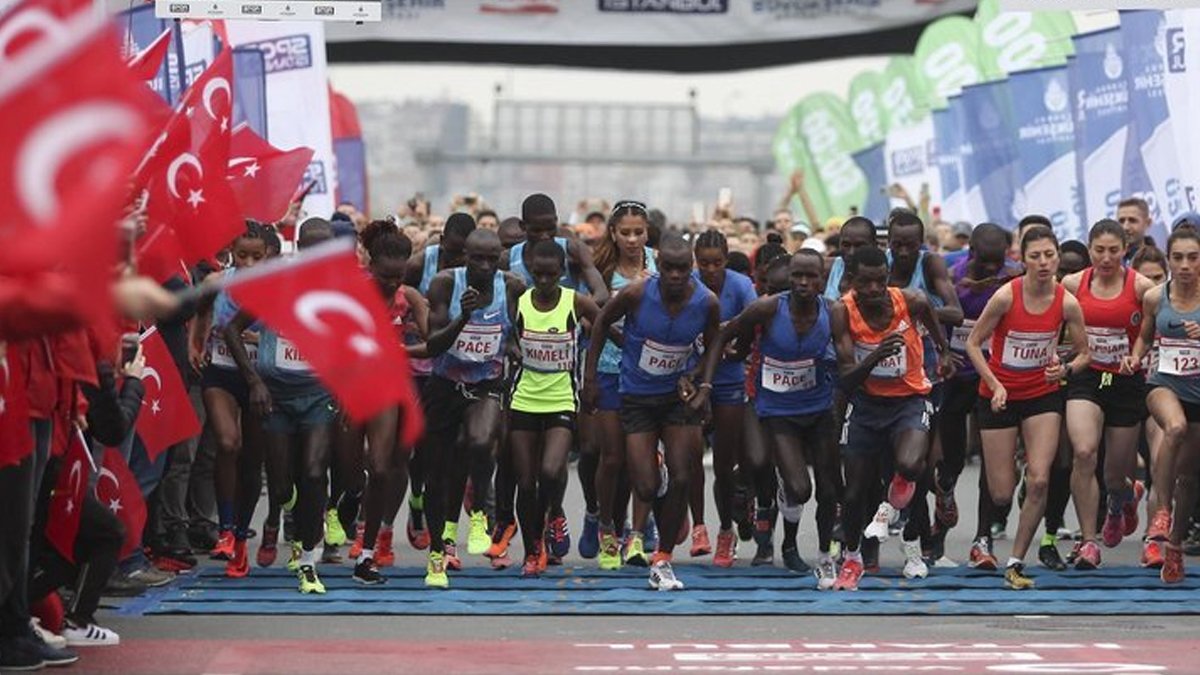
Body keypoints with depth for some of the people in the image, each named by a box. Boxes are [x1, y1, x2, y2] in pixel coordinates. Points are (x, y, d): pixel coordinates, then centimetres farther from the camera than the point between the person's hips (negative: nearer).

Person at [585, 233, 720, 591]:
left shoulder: (707, 302, -14)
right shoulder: (637, 294, -20)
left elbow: (713, 346, 5)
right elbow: (602, 322, -2)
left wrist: (702, 386, -9)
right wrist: (590, 377, -2)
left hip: (679, 394, 2)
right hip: (638, 396, -2)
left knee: (681, 479, -5)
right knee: (647, 489, -6)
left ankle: (662, 561, 8)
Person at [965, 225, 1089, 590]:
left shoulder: (1067, 303, -9)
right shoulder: (1006, 296, -16)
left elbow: (1083, 352, 4)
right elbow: (973, 343, -7)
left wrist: (1066, 369, -18)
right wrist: (995, 385, -17)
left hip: (1043, 395, 2)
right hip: (999, 396, -2)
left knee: (1039, 481, -14)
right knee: (1002, 496, -1)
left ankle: (1015, 563, 0)